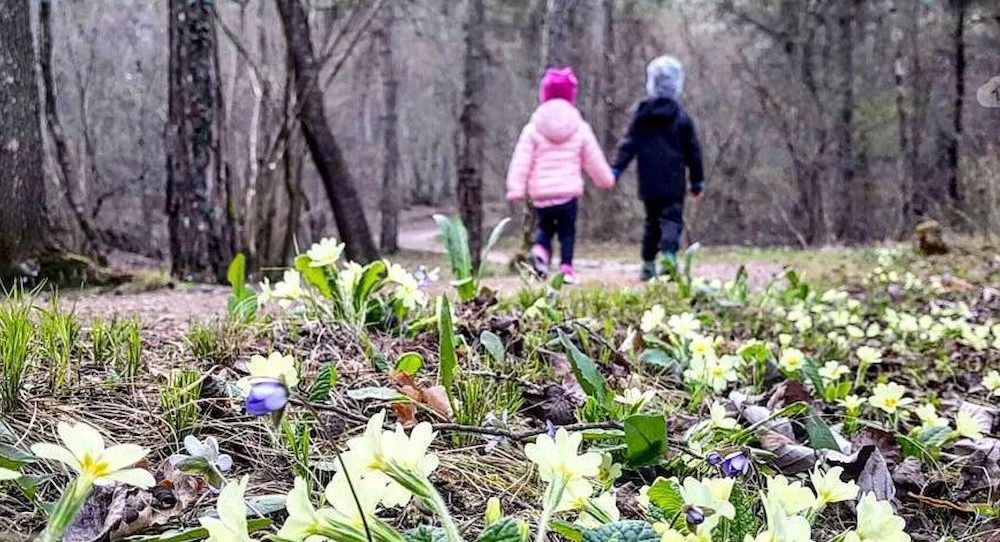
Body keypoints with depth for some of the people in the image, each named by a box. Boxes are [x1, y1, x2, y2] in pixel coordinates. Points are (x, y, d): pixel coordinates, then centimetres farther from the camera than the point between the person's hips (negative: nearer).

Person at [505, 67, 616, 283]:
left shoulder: (533, 128, 1)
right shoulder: (580, 128, 4)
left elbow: (521, 162, -5)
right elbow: (594, 160, 13)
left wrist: (516, 189, -5)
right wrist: (606, 179, 30)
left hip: (540, 194, 1)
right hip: (569, 192, -1)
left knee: (544, 226, 20)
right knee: (567, 231, 11)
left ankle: (540, 250, -7)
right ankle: (566, 266, 0)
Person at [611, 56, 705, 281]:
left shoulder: (642, 114, 3)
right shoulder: (681, 116, 0)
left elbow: (629, 144, -3)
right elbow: (693, 151, 5)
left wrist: (615, 169, -4)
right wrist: (697, 180, 12)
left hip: (649, 182, 3)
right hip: (674, 182, -3)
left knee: (651, 221, 15)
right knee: (672, 219, -3)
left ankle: (648, 264, 17)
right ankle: (668, 252, -28)